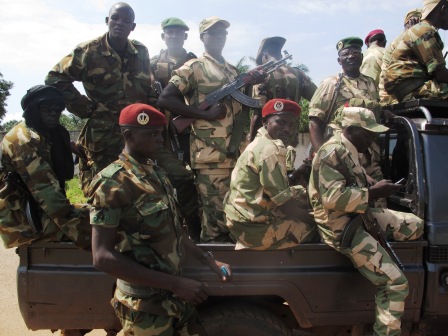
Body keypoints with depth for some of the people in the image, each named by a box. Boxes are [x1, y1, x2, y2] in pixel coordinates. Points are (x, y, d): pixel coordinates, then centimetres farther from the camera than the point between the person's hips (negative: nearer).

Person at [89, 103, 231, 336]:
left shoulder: (156, 173, 7)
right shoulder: (112, 183, -18)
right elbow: (102, 257, -24)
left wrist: (208, 260, 3)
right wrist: (175, 283, -25)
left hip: (176, 296, 7)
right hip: (145, 306, -7)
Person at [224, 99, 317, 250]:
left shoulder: (261, 142, 11)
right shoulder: (271, 150, -20)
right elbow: (285, 205, -20)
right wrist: (312, 216, -5)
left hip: (244, 217, 9)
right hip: (253, 226, -9)